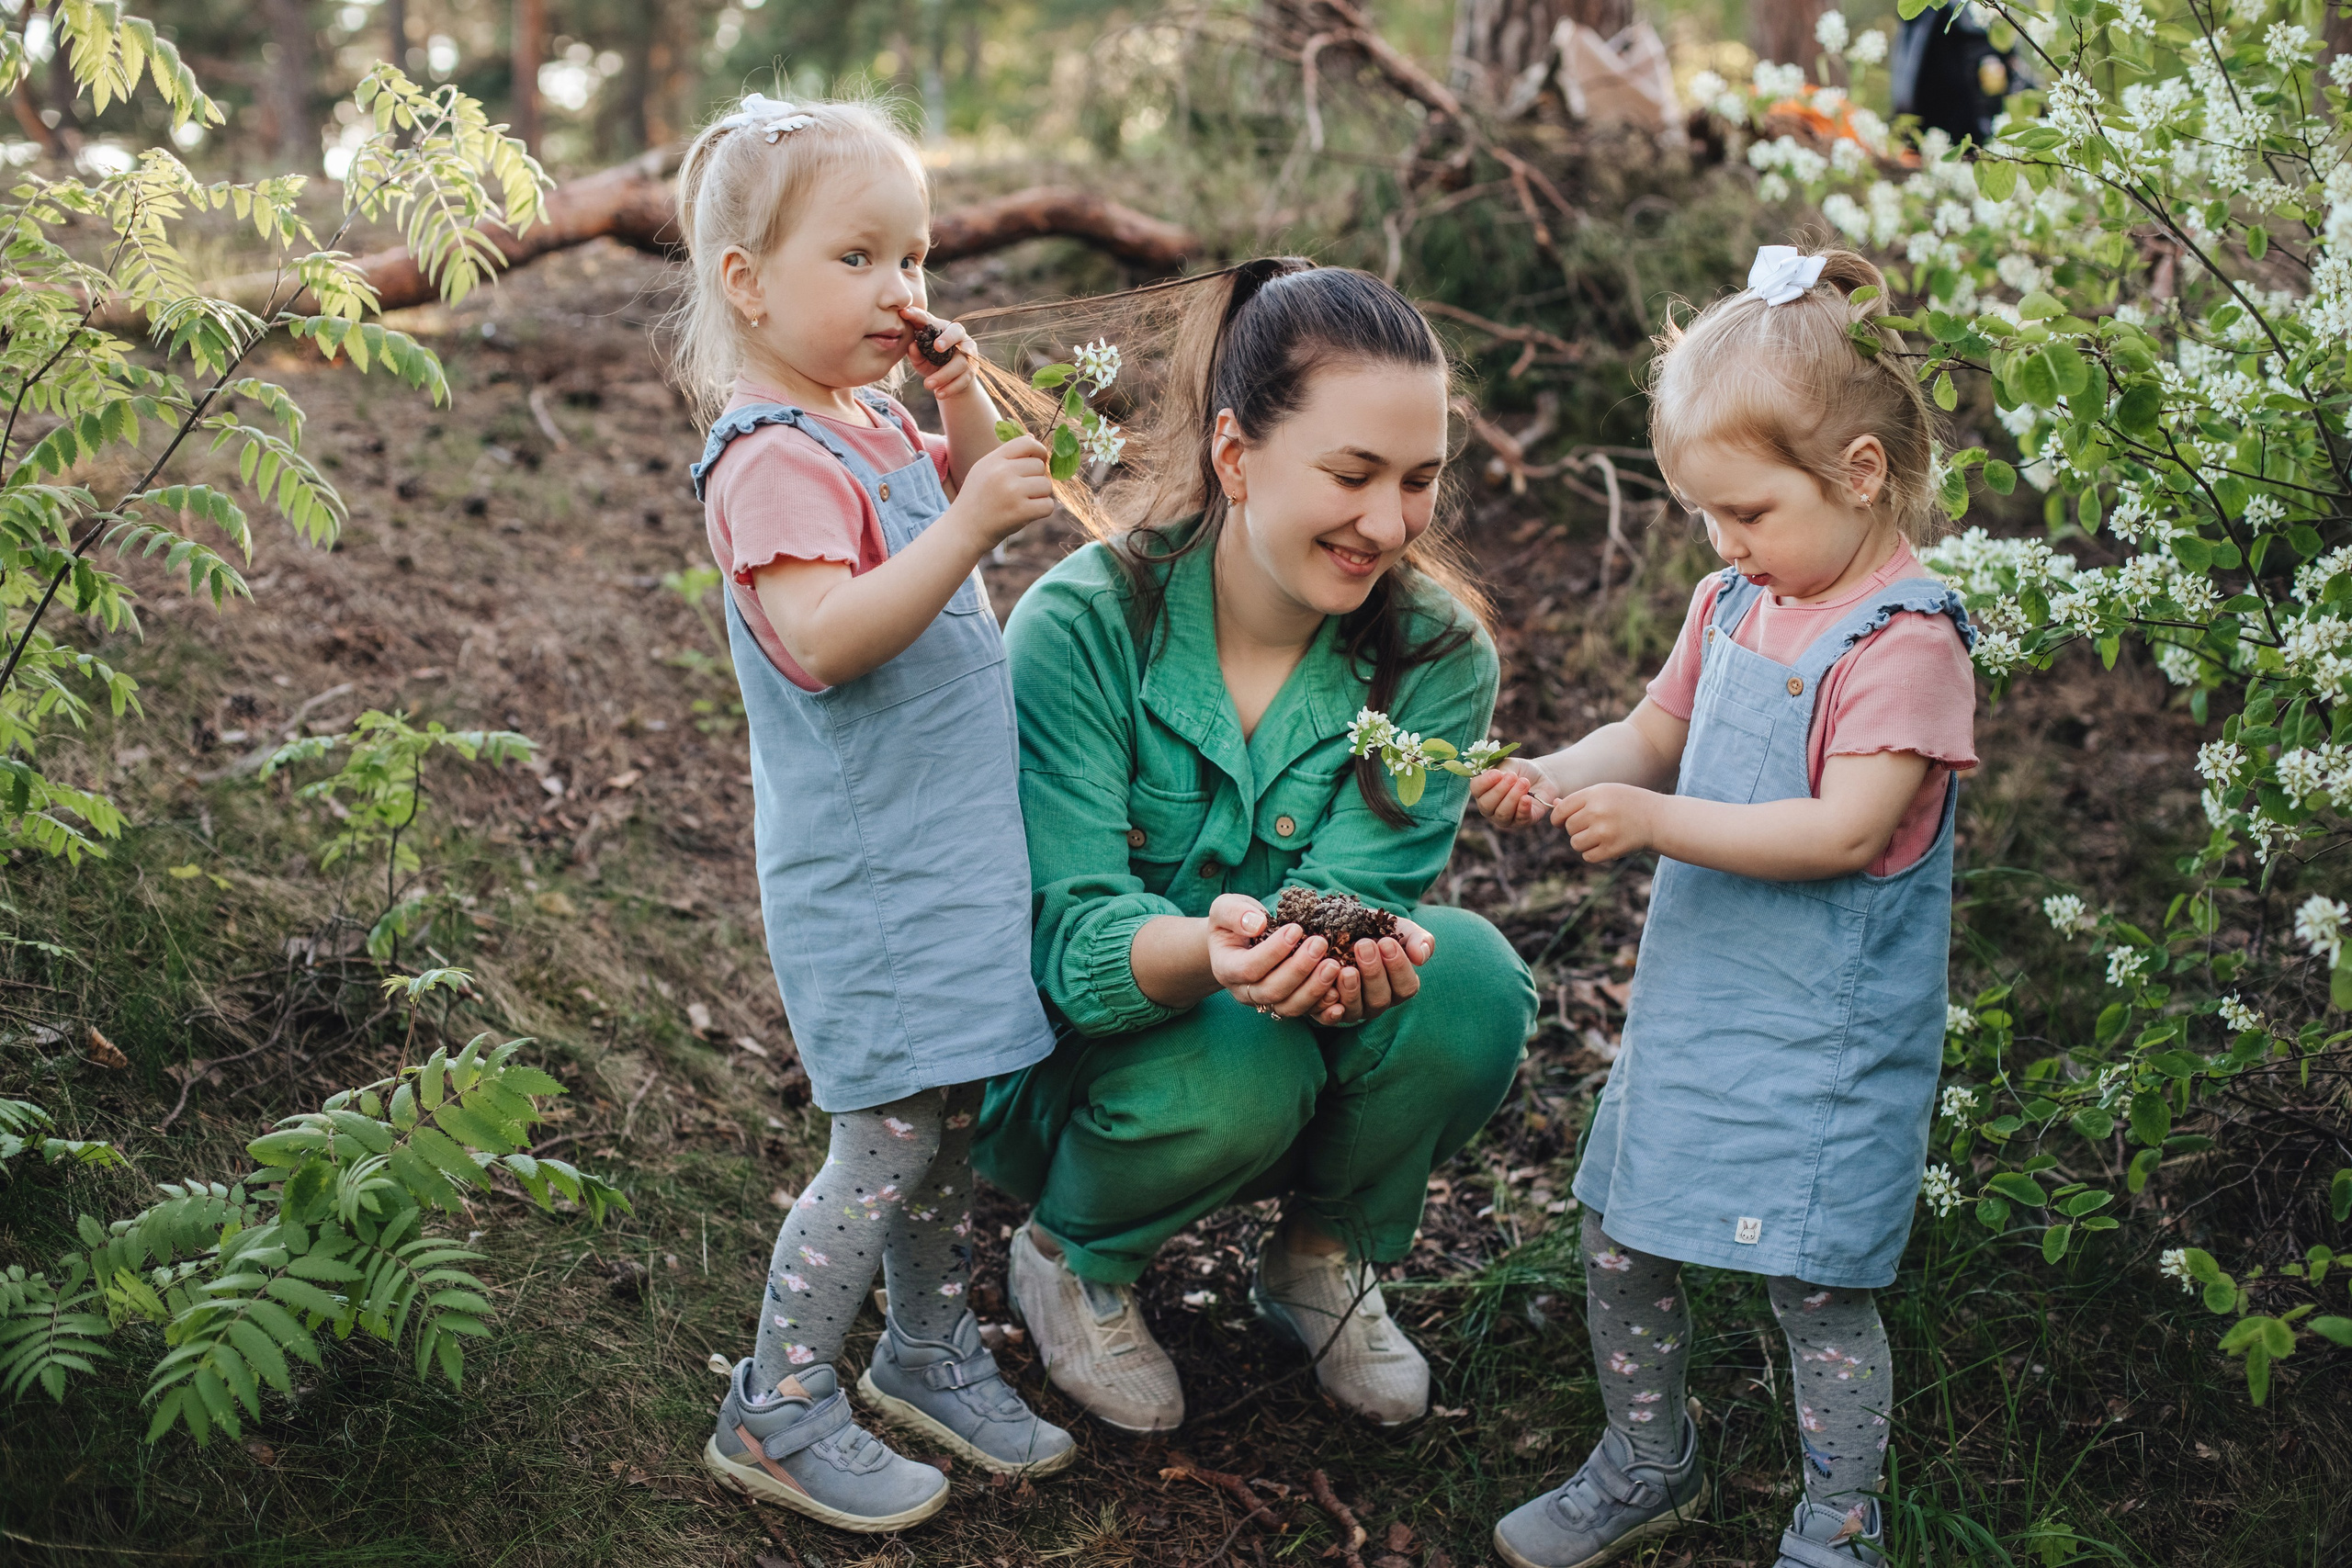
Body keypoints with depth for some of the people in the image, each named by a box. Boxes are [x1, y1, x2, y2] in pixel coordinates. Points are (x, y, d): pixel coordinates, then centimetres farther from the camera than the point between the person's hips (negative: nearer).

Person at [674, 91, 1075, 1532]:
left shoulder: (874, 421, 10)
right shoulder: (774, 461, -20)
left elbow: (975, 505, 24)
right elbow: (824, 637, -32)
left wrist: (966, 411, 5)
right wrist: (971, 521, -36)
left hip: (951, 840, 9)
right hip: (869, 869, -9)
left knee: (952, 1114, 18)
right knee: (891, 1139, -3)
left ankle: (934, 1352, 35)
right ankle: (780, 1413, 12)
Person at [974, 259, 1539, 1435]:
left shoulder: (1439, 656, -13)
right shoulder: (1082, 627, -22)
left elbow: (1355, 887, -22)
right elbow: (1070, 938, -27)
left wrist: (1356, 947, -48)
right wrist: (1210, 948, -50)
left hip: (1302, 1037, 3)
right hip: (1068, 1059, -3)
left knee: (1470, 980, -27)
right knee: (1240, 1066, -35)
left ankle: (1322, 1258, 2)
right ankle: (1071, 1257, 0)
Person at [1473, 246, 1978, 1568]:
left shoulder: (1905, 641, -17)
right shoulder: (1735, 604, 7)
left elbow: (1845, 832, -24)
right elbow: (1655, 734, 18)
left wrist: (1655, 821, -26)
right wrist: (1559, 778, -2)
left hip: (1824, 1032, -8)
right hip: (1693, 996, 8)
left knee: (1817, 1283, -1)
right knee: (1623, 1236, 15)